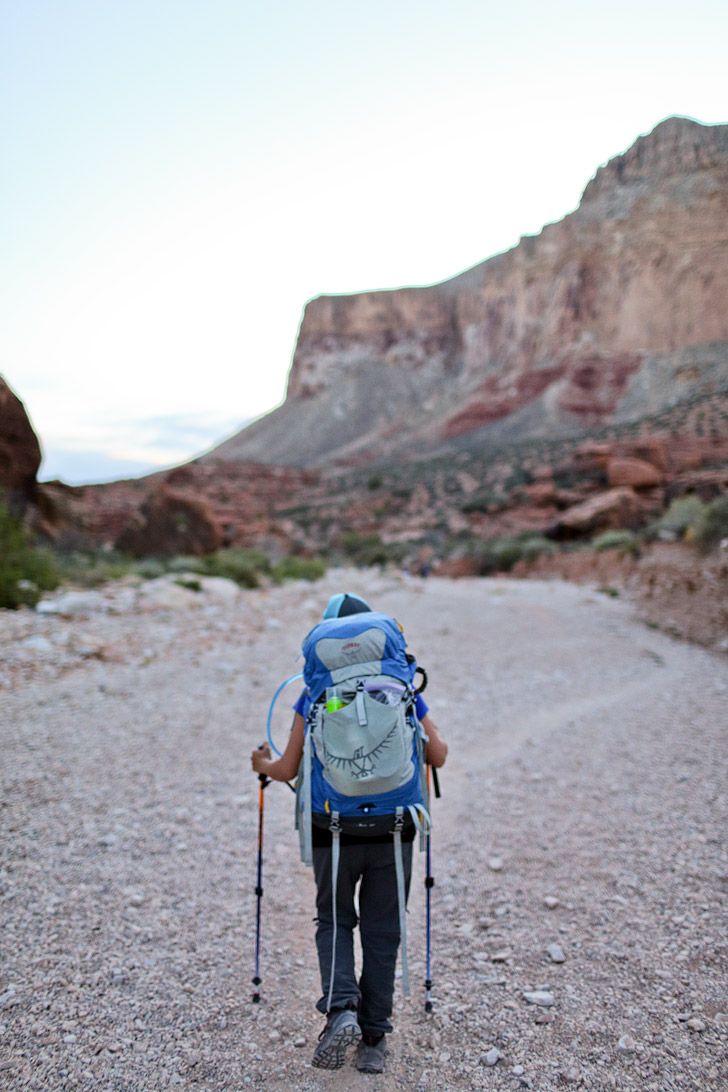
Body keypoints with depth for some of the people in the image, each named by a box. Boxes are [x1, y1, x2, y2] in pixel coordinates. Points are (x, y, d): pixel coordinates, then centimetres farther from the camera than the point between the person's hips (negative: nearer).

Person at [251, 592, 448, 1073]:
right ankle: (373, 1038, 22)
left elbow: (290, 770, -3)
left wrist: (264, 764, 19)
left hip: (334, 833, -1)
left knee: (334, 922, 20)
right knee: (382, 931, 15)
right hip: (393, 831, 1)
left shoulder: (313, 696, -5)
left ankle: (342, 1010, 0)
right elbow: (437, 756, 1)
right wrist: (439, 740, 25)